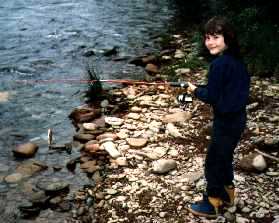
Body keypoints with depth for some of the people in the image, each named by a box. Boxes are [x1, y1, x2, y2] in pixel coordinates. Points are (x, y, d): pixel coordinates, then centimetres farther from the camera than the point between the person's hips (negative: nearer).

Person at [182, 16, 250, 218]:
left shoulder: (219, 64, -23)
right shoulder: (237, 59, 3)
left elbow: (211, 97, -20)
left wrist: (195, 90, -2)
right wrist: (203, 89, 6)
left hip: (226, 122, -9)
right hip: (238, 118, 9)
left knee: (213, 162, 7)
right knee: (225, 158, 25)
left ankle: (212, 204, 19)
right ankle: (227, 194, 41)